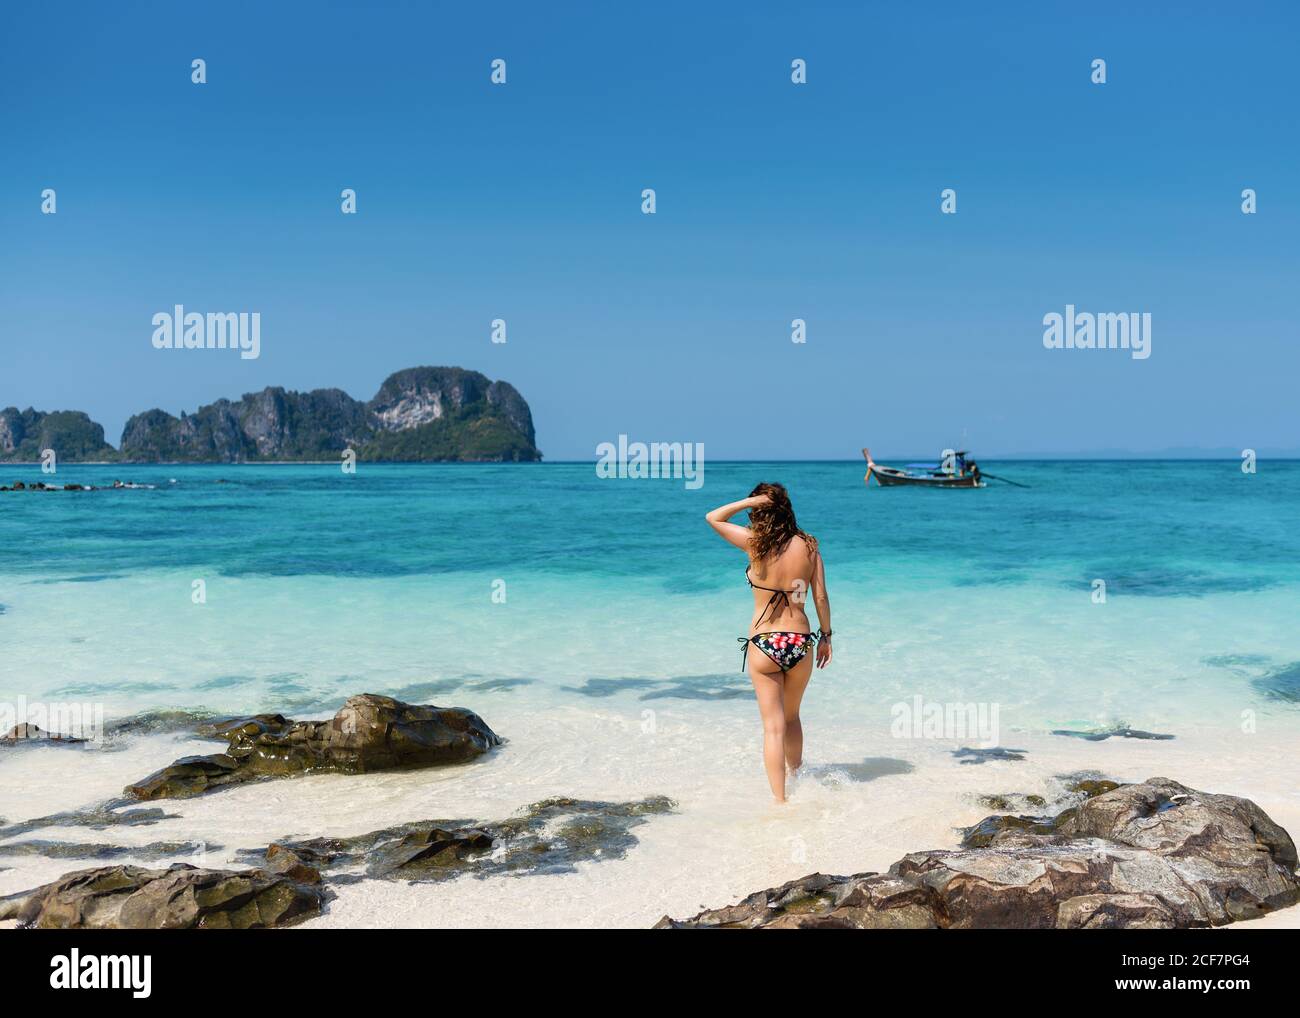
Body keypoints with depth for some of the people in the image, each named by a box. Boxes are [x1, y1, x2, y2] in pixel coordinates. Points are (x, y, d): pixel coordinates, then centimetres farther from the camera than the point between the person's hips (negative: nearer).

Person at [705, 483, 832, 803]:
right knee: (792, 718, 24)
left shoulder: (755, 543, -9)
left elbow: (713, 517, 4)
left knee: (773, 726, 3)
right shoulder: (808, 546, -2)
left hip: (763, 644, -3)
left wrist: (751, 500, -4)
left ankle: (779, 799, 0)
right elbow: (821, 597, 0)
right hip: (801, 642, 3)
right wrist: (826, 636, 11)